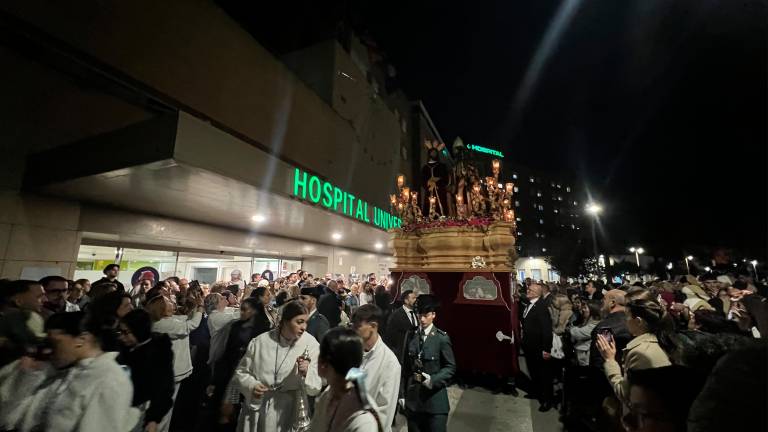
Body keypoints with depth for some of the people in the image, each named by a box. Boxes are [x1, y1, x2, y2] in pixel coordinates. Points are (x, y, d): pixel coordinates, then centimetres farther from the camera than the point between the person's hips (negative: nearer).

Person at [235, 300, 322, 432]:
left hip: (289, 411, -2)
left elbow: (316, 388, -12)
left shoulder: (311, 345, -14)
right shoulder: (260, 341, -8)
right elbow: (241, 371, 5)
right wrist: (251, 385, -13)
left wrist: (306, 373, -31)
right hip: (256, 408, 2)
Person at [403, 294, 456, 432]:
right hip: (413, 398, 3)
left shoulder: (442, 338, -8)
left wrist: (433, 380, -17)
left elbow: (450, 367, -4)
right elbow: (407, 366, 5)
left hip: (435, 400, -3)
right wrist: (403, 393, 6)